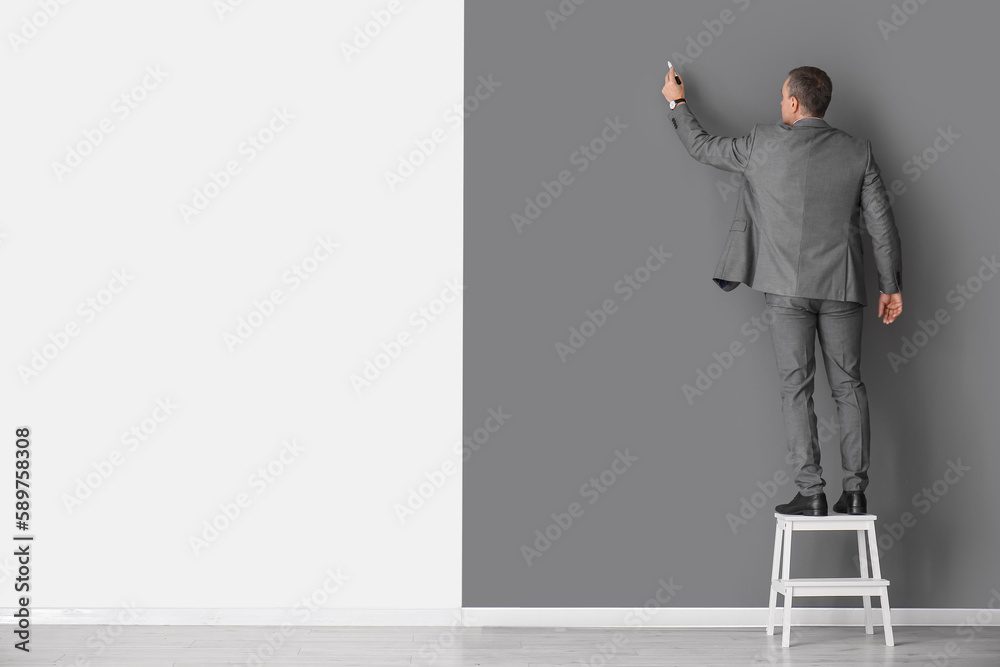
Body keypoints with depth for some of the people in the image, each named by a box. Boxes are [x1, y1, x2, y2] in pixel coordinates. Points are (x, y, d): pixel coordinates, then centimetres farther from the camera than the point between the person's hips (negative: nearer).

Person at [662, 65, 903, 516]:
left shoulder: (765, 144, -4)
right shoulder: (857, 152, 3)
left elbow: (703, 147, 10)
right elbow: (882, 224, 2)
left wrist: (677, 102, 26)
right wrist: (890, 285, 10)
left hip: (787, 288, -2)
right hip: (842, 286, 3)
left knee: (796, 386, 0)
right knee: (848, 384, 8)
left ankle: (811, 492, -2)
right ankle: (855, 491, 6)